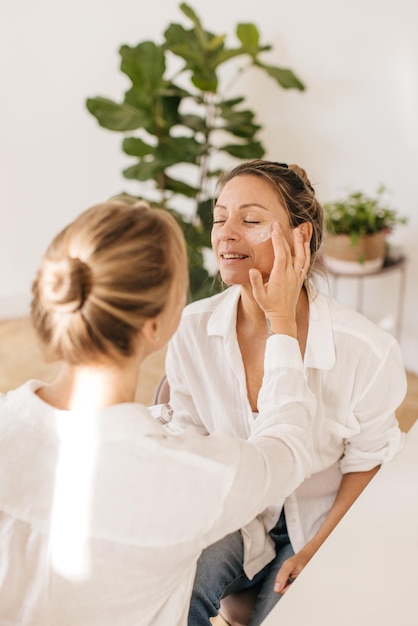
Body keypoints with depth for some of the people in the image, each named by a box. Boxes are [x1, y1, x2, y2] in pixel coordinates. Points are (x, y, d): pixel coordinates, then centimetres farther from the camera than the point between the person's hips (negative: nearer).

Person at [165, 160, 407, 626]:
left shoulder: (367, 351, -23)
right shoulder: (192, 330, -15)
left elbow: (365, 459, -6)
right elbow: (190, 437, 1)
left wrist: (316, 548, -8)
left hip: (318, 522, -1)